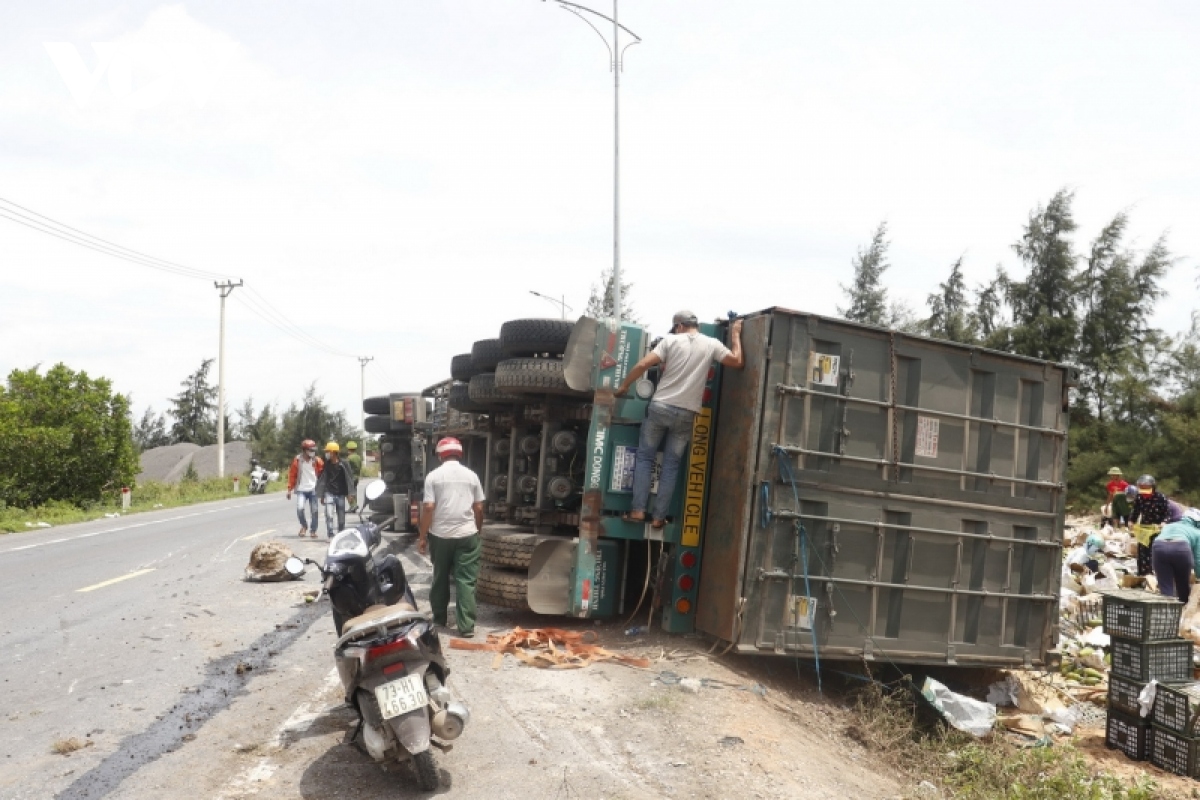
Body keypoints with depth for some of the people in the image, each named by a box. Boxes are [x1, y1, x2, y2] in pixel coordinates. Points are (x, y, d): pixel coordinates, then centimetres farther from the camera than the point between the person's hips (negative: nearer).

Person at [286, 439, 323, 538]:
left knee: (314, 511, 3)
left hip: (313, 489, 1)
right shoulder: (297, 460, -1)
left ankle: (313, 530, 19)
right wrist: (290, 489, 3)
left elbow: (323, 473, 9)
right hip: (301, 490, -1)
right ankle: (304, 525, 9)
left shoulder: (317, 461, 1)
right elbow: (292, 475, 5)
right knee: (300, 508, -18)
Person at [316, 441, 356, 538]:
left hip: (341, 494, -1)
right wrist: (322, 495, 12)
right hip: (329, 493, 1)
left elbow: (349, 478, -1)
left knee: (341, 517, 6)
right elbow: (323, 480, 11)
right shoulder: (326, 465, 5)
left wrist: (350, 493, -5)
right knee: (329, 514, -15)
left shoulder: (343, 464, -4)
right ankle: (330, 535, -13)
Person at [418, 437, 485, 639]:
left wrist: (422, 536, -1)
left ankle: (439, 619, 26)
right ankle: (466, 626, -3)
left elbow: (428, 508, -7)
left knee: (440, 578, 15)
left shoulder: (434, 476, -3)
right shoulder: (471, 476, 4)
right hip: (467, 534, 1)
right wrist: (478, 530, 20)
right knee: (466, 580, 1)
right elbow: (479, 508, 5)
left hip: (440, 535, 0)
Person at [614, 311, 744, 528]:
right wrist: (736, 335, 19)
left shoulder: (671, 339, 1)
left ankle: (638, 510, 3)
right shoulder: (711, 344, 4)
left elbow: (642, 365, -6)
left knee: (645, 457, 10)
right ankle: (659, 517, 7)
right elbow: (738, 362, 7)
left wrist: (624, 385, 7)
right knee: (671, 465, 9)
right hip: (686, 414, 1)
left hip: (660, 407, -1)